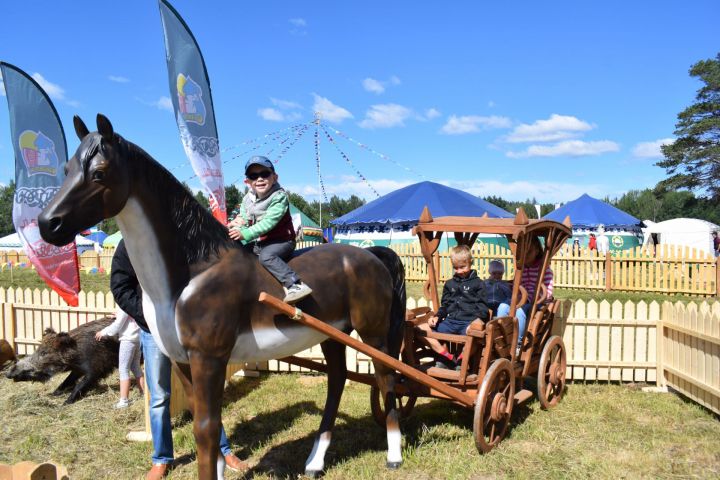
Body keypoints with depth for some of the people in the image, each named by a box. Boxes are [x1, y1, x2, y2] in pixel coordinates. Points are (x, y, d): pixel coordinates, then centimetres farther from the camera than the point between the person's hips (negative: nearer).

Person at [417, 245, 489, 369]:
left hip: (469, 322, -5)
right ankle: (447, 357, -14)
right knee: (420, 329, -15)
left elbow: (482, 306, 4)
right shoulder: (449, 284, 23)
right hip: (450, 321, 5)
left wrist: (478, 319, -17)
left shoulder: (478, 284, 11)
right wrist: (437, 316, 4)